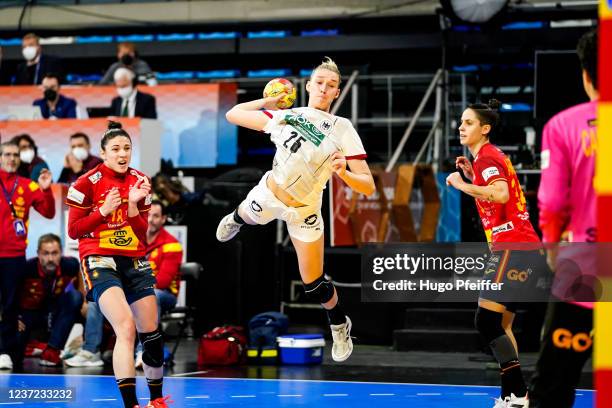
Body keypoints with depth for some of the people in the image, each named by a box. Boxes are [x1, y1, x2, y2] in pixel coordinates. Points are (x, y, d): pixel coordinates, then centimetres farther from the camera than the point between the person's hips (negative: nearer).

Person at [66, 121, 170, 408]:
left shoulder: (140, 182, 7)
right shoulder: (87, 183, -6)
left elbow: (142, 231, 5)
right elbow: (73, 230, -3)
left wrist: (133, 204, -11)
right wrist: (104, 210, -14)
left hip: (134, 261, 5)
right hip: (99, 260, -5)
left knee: (151, 333, 8)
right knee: (126, 328, -24)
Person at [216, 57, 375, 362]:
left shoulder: (343, 129, -16)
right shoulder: (285, 116, -10)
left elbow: (368, 187, -20)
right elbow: (233, 114, 0)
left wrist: (344, 174, -39)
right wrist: (268, 101, 1)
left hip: (304, 212, -2)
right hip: (268, 196, 2)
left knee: (314, 285, 1)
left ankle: (340, 325, 32)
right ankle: (236, 219, 74)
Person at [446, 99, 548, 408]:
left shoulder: (486, 157, -10)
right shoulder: (490, 157, 19)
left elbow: (501, 194, -27)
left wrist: (463, 185, -18)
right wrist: (473, 175, 20)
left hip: (513, 250, -10)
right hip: (521, 248, 10)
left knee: (486, 321, -14)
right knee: (499, 325, 11)